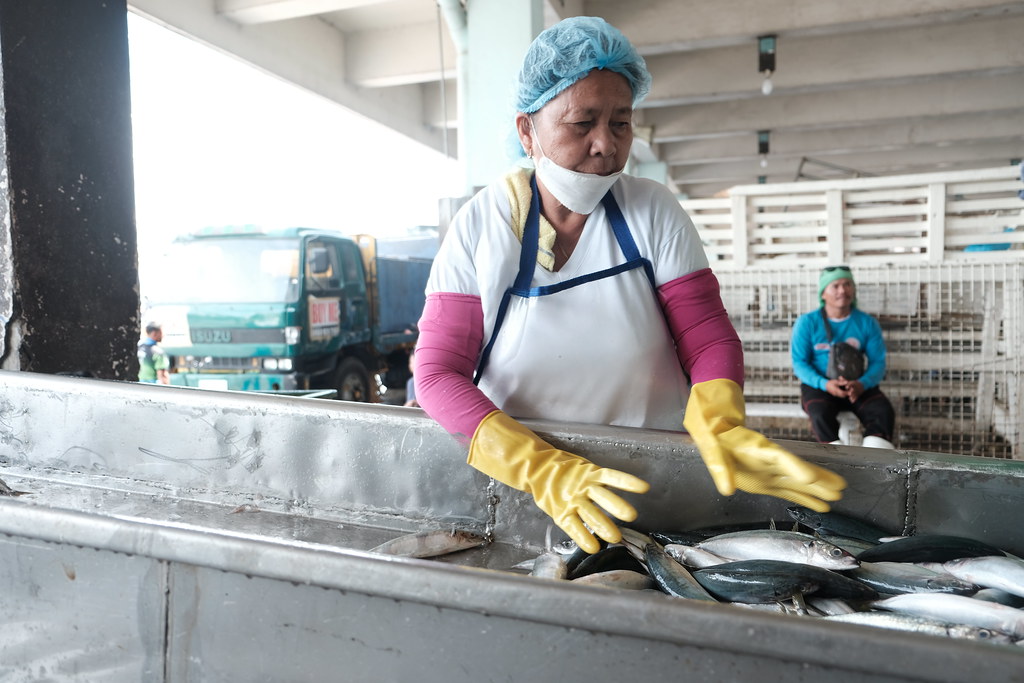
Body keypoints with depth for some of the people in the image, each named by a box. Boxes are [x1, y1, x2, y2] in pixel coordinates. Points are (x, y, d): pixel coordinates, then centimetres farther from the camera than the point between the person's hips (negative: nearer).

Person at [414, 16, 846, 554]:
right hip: (514, 482, -1)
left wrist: (719, 426, -24)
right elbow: (439, 374, -10)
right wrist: (543, 470, -26)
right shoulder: (479, 226, -5)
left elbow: (707, 338, -1)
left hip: (656, 481, 2)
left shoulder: (654, 212, -1)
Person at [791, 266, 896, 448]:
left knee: (884, 412, -25)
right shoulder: (807, 322, -1)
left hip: (858, 386, 2)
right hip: (818, 386, -2)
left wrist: (862, 384, -20)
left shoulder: (867, 323, 5)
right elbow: (799, 362, -4)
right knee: (821, 415, -33)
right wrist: (825, 384, -22)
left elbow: (878, 362, 2)